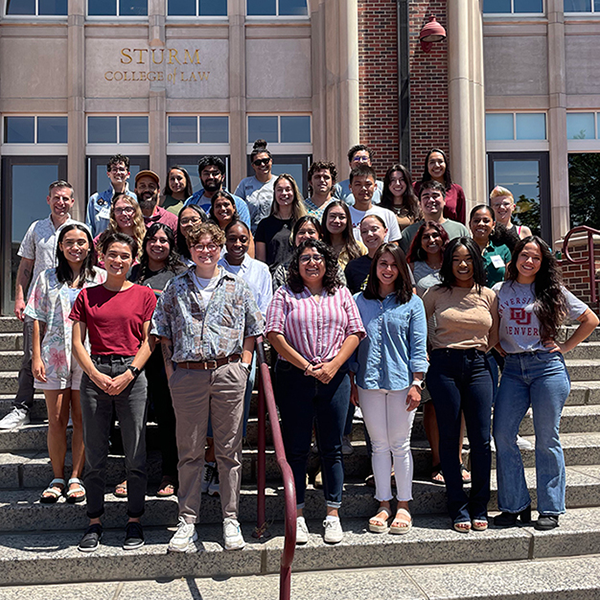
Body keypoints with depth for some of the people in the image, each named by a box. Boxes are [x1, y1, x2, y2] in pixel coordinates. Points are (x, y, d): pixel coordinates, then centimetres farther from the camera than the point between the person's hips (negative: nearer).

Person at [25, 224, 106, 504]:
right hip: (54, 355, 1)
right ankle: (58, 479, 15)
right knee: (56, 420, 3)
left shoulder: (100, 278, 6)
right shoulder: (47, 278, 10)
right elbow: (39, 321, 9)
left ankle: (76, 478, 12)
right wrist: (36, 357, 1)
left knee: (81, 419, 1)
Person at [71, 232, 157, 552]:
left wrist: (128, 374, -10)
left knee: (135, 455, 3)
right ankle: (94, 522, 20)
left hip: (132, 375, -1)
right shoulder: (87, 296, 9)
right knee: (94, 456, 7)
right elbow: (77, 343, 5)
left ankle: (134, 521, 17)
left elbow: (148, 342, 2)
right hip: (94, 374, 1)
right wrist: (97, 376, -9)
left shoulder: (144, 294, 5)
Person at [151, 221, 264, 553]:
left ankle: (231, 519, 15)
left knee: (229, 449, 5)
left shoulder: (237, 286, 8)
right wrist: (171, 371, 2)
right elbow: (163, 332, 10)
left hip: (228, 373, 0)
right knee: (189, 451, 6)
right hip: (187, 375, 1)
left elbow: (252, 330, 11)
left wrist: (242, 366, 0)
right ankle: (187, 522, 16)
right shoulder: (175, 287, 10)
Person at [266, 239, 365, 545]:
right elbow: (274, 335, -4)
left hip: (334, 378, 2)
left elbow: (354, 333, 6)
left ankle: (333, 514, 17)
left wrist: (332, 365, -8)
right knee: (296, 448, 4)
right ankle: (297, 515, 14)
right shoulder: (285, 294, 5)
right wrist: (306, 366, -10)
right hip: (294, 378, -1)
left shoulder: (341, 294, 12)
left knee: (332, 448, 6)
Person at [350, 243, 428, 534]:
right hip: (369, 382, 2)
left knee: (400, 444, 4)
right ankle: (383, 505, 18)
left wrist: (416, 383, -6)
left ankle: (403, 506, 17)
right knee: (379, 445, 8)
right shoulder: (359, 301, 8)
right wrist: (352, 382, 5)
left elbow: (418, 347, 1)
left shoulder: (412, 303, 4)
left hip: (401, 381, -1)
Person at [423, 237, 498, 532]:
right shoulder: (436, 294, 3)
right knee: (449, 438, 2)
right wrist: (424, 353, 7)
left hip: (478, 367, 2)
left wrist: (474, 351, 9)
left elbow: (493, 337, 17)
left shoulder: (488, 296, 8)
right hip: (443, 367, -2)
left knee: (481, 439, 0)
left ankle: (479, 508, 16)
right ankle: (458, 509, 13)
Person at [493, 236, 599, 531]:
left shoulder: (553, 292, 5)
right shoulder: (500, 291, 8)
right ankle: (515, 506, 9)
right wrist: (499, 347, 5)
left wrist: (565, 347, 3)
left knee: (547, 438, 2)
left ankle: (550, 509, 13)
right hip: (513, 368, 2)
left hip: (547, 366, -2)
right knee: (502, 434, -4)